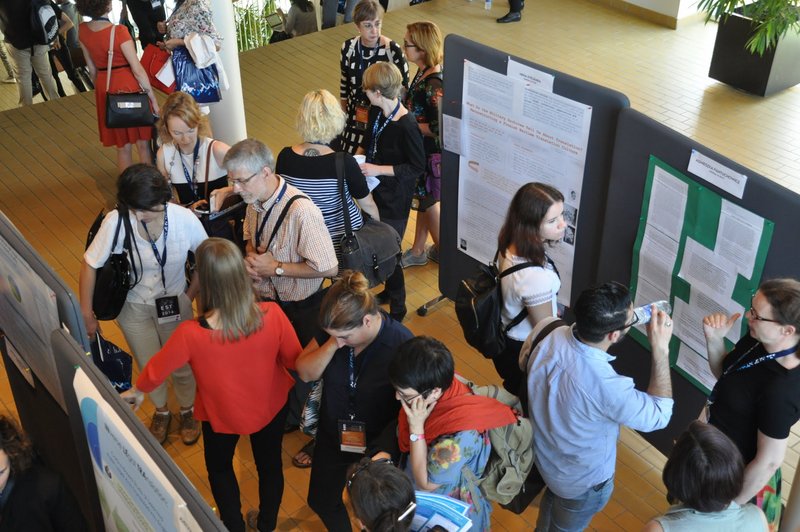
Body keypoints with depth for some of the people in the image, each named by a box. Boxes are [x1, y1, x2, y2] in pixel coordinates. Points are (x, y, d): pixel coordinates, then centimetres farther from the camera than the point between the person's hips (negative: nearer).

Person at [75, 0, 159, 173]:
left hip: (106, 89, 6)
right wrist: (153, 98, -9)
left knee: (122, 146, 17)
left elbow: (92, 69, 7)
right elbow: (138, 70, -18)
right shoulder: (119, 31, -21)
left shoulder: (83, 30, -3)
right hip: (129, 86, -6)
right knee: (143, 142, 11)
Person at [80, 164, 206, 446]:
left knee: (181, 364, 15)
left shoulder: (185, 219, -27)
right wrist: (87, 315, -11)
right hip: (133, 306, 0)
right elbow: (90, 265, -17)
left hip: (173, 303, 0)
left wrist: (190, 295, -6)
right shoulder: (116, 221, -30)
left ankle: (187, 410, 47)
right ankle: (161, 411, 49)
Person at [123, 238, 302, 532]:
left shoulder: (191, 334, -36)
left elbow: (156, 371, -16)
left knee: (220, 469, 30)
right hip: (271, 407, 2)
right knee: (270, 464, 29)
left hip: (222, 415, -1)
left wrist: (137, 390, 7)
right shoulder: (272, 315, -33)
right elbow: (294, 359, -14)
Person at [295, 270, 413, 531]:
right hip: (333, 436, 4)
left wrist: (385, 450, -34)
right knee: (321, 501, 25)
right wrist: (331, 345, -31)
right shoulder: (336, 327, -19)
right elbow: (305, 372, -13)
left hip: (376, 444, -4)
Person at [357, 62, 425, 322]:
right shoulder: (376, 112, -2)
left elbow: (417, 167, -20)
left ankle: (397, 309, 23)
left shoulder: (407, 126, -26)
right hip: (376, 192, 8)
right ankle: (389, 290, 46)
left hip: (395, 200, -8)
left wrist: (379, 169, -24)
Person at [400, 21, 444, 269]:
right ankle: (418, 251, 39)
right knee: (423, 200, 22)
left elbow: (439, 128, -28)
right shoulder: (424, 72, -3)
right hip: (421, 149, 9)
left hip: (431, 153, -9)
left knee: (429, 202, 12)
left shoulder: (433, 85, -30)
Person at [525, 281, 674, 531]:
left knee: (553, 496, 38)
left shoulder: (551, 336, -25)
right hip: (582, 480, -6)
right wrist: (661, 348, -28)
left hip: (544, 454, 6)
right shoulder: (607, 386, -44)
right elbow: (659, 415, -25)